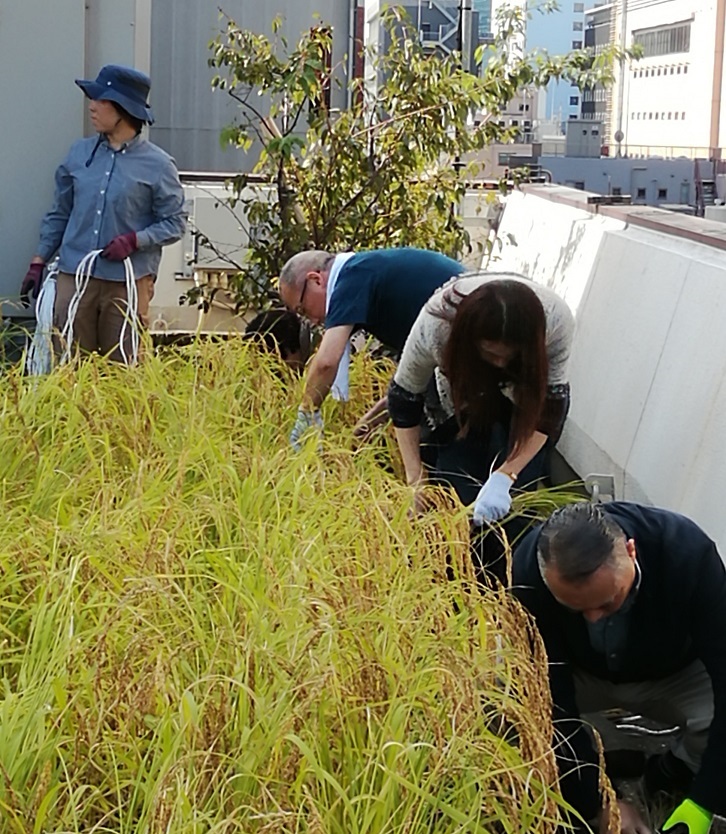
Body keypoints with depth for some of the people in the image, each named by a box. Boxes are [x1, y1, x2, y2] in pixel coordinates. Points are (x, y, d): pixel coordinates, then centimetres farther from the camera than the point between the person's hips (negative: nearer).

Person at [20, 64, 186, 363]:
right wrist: (38, 262, 12)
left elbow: (174, 223, 0)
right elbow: (59, 214, 16)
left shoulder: (157, 165, -3)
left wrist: (134, 240, -15)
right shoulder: (79, 154, 8)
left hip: (127, 283, -3)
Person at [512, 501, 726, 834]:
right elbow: (550, 697, -25)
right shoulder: (528, 570, -34)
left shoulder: (687, 551, -36)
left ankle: (677, 770, 2)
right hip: (583, 674, 1)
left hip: (674, 674, 0)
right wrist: (597, 801, -25)